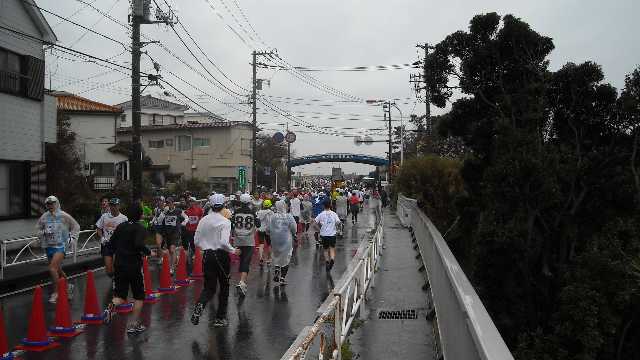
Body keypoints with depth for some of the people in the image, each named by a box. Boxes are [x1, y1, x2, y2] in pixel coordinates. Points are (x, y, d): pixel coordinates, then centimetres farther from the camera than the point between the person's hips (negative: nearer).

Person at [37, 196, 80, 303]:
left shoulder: (64, 216, -6)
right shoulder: (44, 217, 3)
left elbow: (76, 226, 5)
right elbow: (38, 228, 15)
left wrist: (72, 237, -1)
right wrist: (43, 232, -5)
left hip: (60, 246, -5)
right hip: (48, 246, 5)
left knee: (52, 268, -19)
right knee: (58, 270, 15)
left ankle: (56, 292, -9)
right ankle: (68, 287, 35)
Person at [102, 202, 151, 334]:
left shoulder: (120, 226, 7)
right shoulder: (140, 228, -11)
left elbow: (111, 244, 9)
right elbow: (139, 244, -26)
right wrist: (149, 252, -9)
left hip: (119, 265, 5)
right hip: (134, 266, -5)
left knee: (120, 296, 11)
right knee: (139, 296, 11)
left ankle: (111, 307, -21)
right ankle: (135, 324, 11)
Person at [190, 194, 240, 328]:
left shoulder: (203, 220, 2)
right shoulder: (225, 222, -12)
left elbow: (196, 241, 5)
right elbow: (224, 242, -23)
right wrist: (233, 250, -7)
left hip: (207, 256, 4)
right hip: (221, 256, -4)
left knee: (209, 287, 13)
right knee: (224, 287, 13)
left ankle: (199, 306, -16)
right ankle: (220, 318, 18)